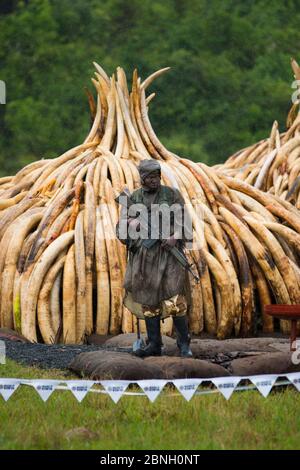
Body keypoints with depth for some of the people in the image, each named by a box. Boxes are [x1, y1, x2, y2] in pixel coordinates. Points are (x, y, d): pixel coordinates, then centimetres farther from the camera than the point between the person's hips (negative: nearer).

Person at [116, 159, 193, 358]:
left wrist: (175, 237, -17)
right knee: (148, 300, 4)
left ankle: (184, 344, -3)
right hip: (144, 253, 3)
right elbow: (121, 229, 10)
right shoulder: (133, 198, 9)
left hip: (168, 251, -3)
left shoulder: (172, 194, 3)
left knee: (174, 297, -12)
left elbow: (184, 220, 1)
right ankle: (154, 345, 10)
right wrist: (130, 224, -13)